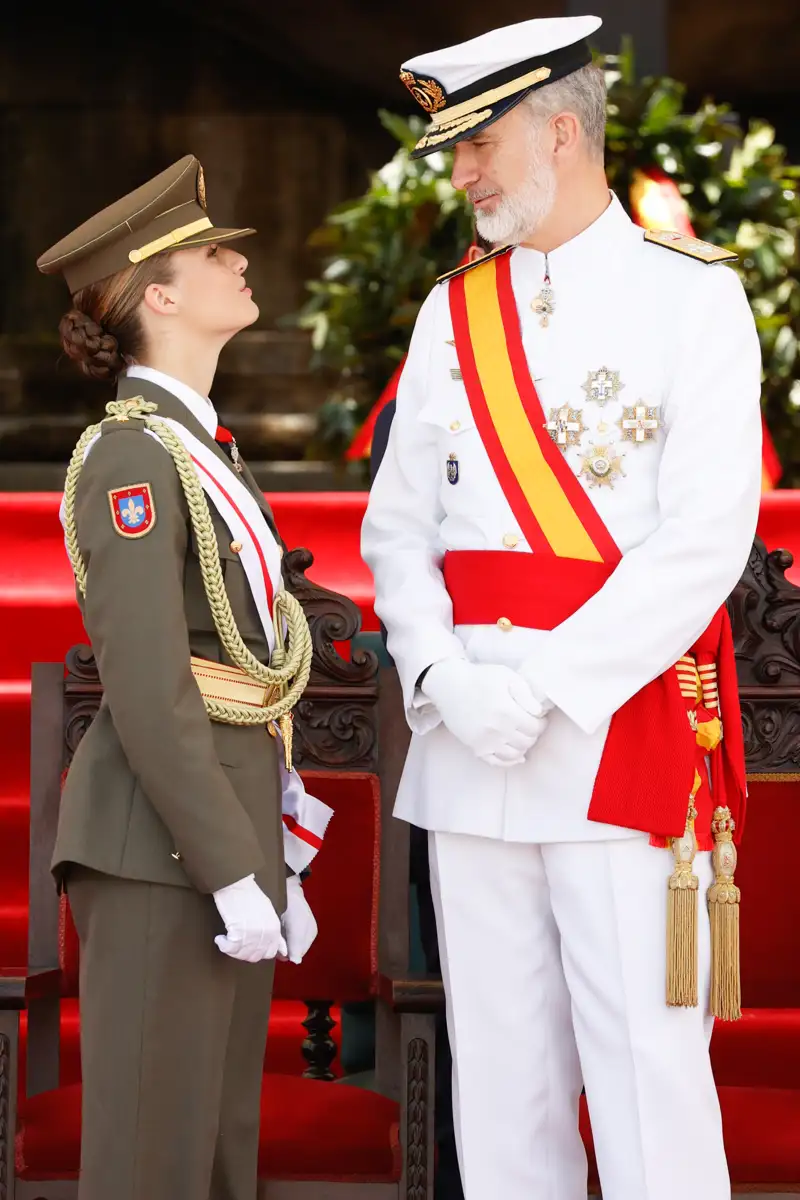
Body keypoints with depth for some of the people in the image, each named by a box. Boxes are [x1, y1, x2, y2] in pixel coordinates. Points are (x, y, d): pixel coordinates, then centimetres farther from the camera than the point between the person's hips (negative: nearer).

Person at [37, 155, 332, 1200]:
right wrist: (232, 872, -20)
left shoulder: (203, 447, 17)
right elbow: (148, 693, -19)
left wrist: (276, 858, 18)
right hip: (162, 849, -9)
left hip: (228, 831, 9)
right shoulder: (132, 457, -13)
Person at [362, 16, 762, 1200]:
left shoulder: (691, 294, -2)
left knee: (647, 1068, -6)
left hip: (625, 728, -5)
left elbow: (709, 538, -11)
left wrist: (545, 687, -16)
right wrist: (443, 675, -7)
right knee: (499, 1066, 8)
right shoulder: (452, 314, 14)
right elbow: (398, 525, 12)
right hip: (467, 745, 5)